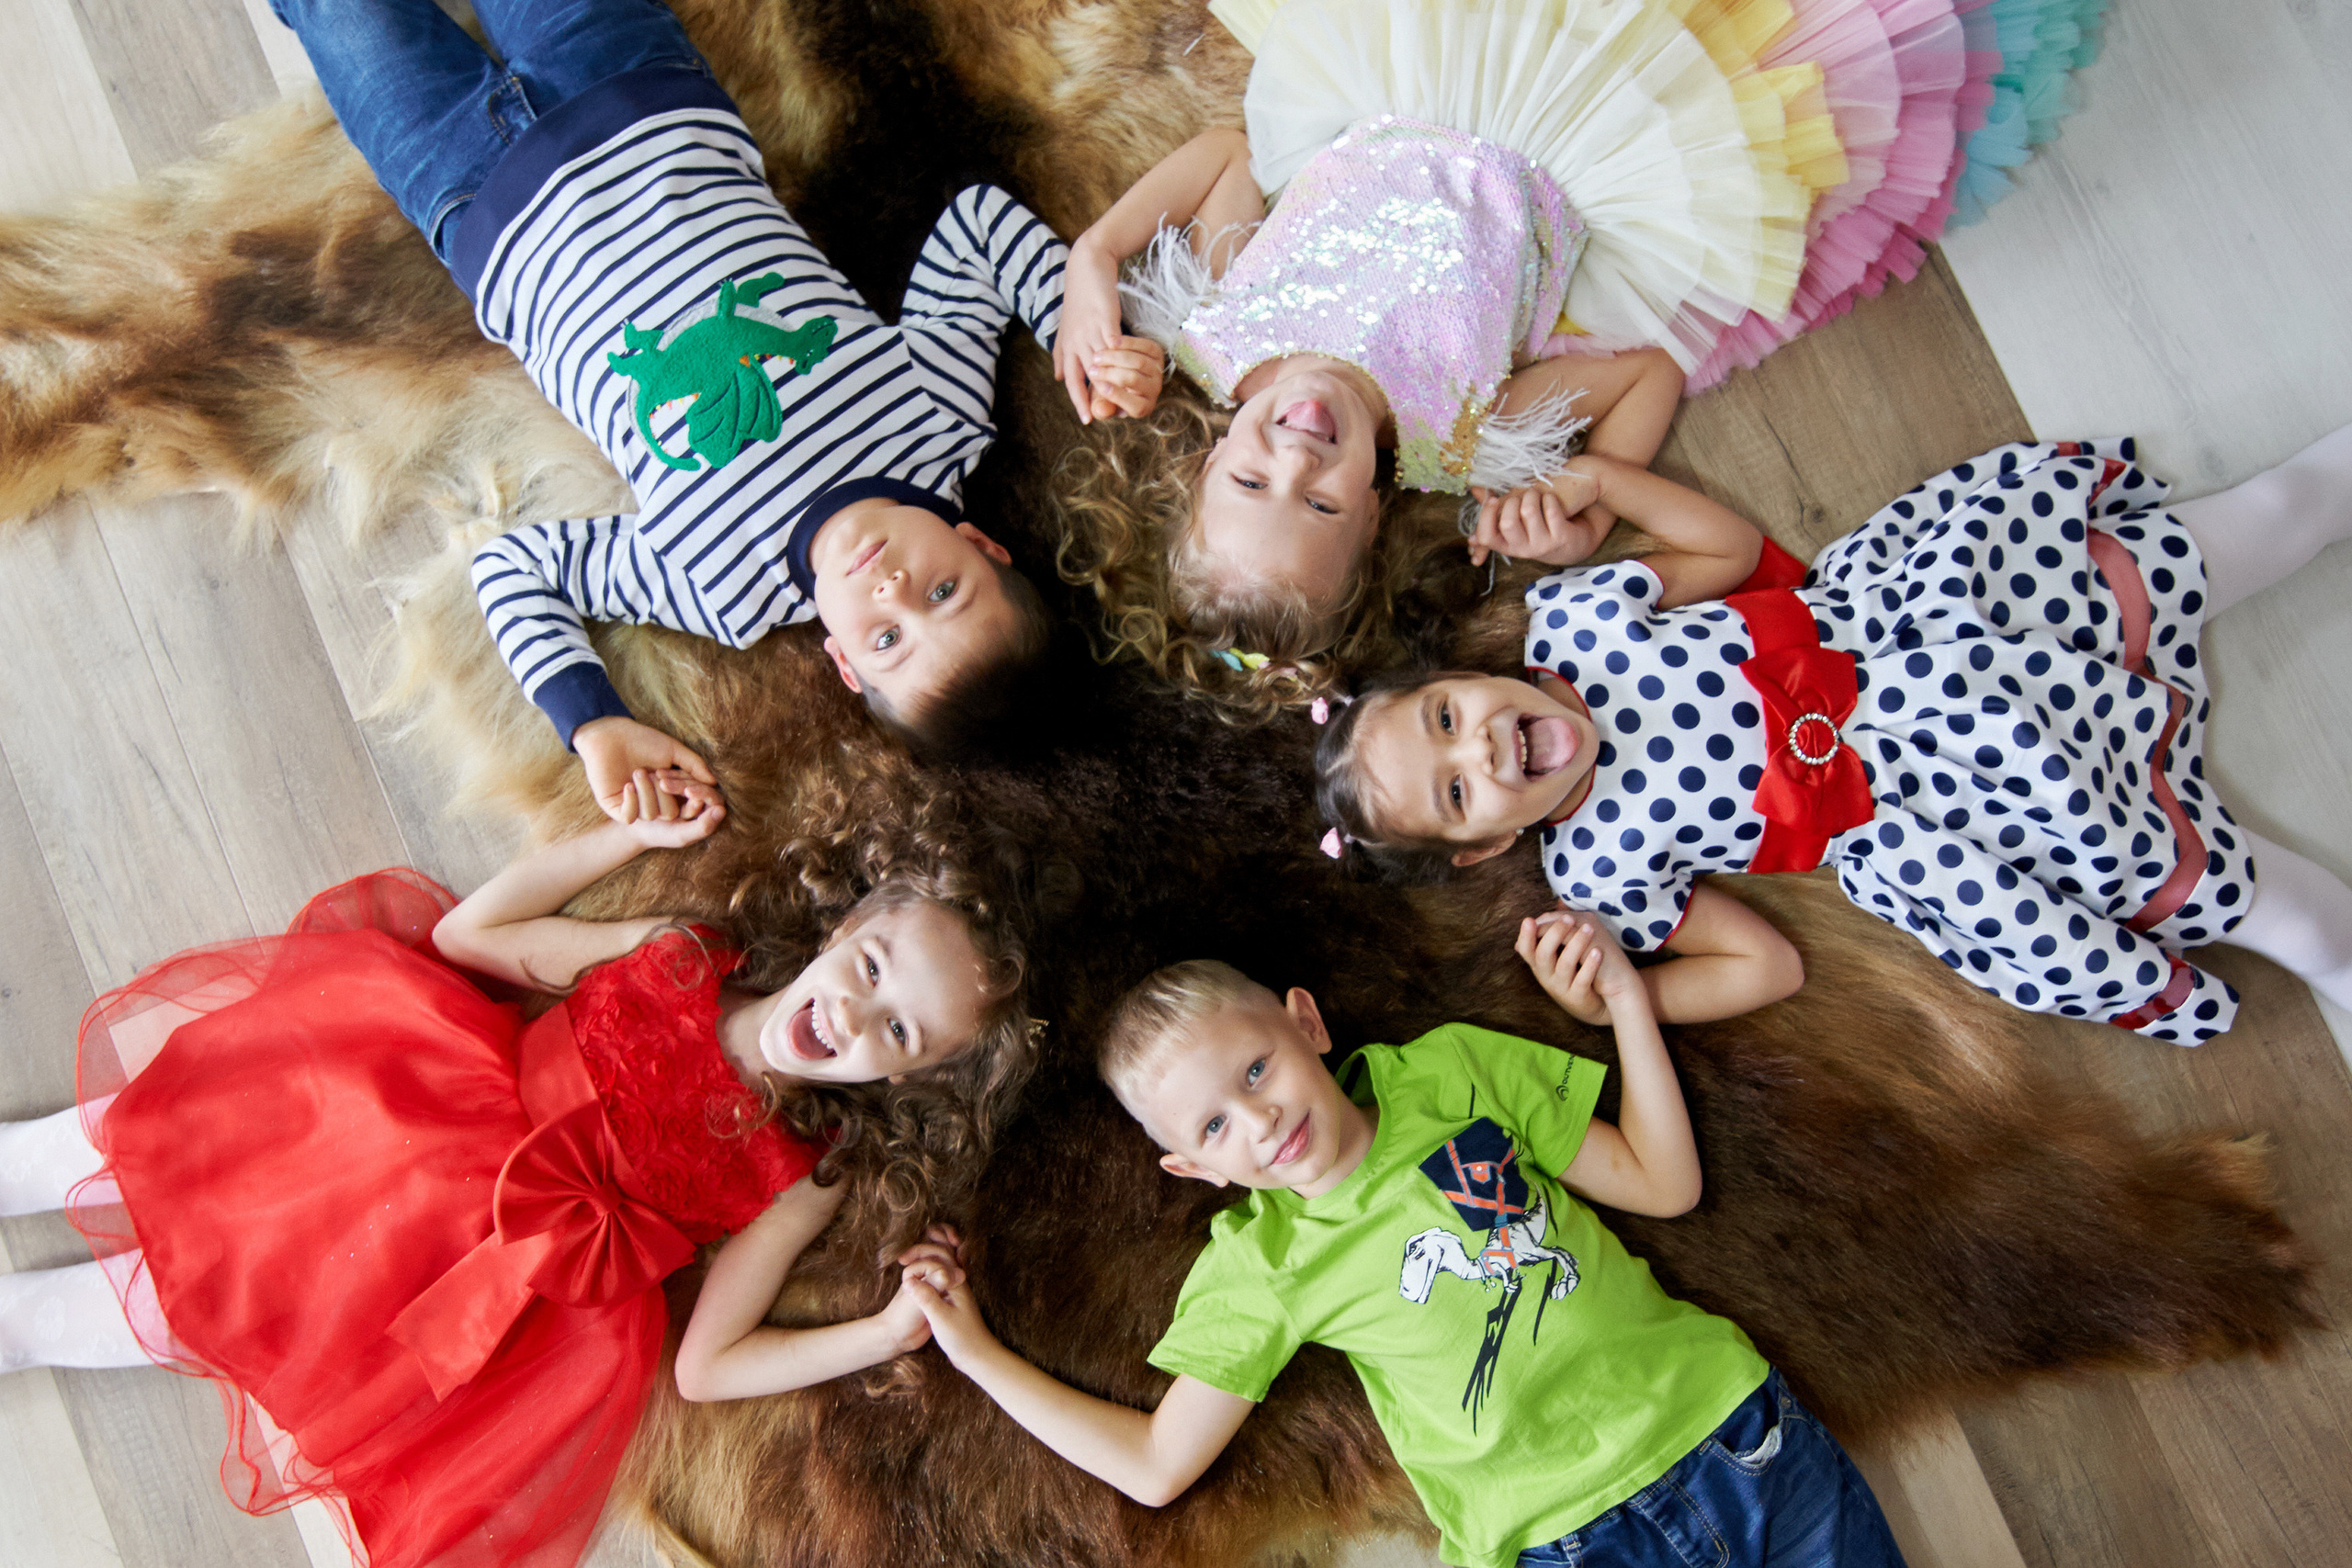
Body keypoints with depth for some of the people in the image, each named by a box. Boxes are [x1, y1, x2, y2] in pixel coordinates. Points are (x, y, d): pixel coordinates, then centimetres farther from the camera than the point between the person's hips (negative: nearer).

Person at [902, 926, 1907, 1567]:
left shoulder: (1450, 1070, 4)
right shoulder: (1253, 1268, 0)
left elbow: (1663, 1185, 7)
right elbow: (1156, 1468, 2)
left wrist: (1625, 1003, -3)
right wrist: (974, 1350, 3)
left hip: (1729, 1423, 2)